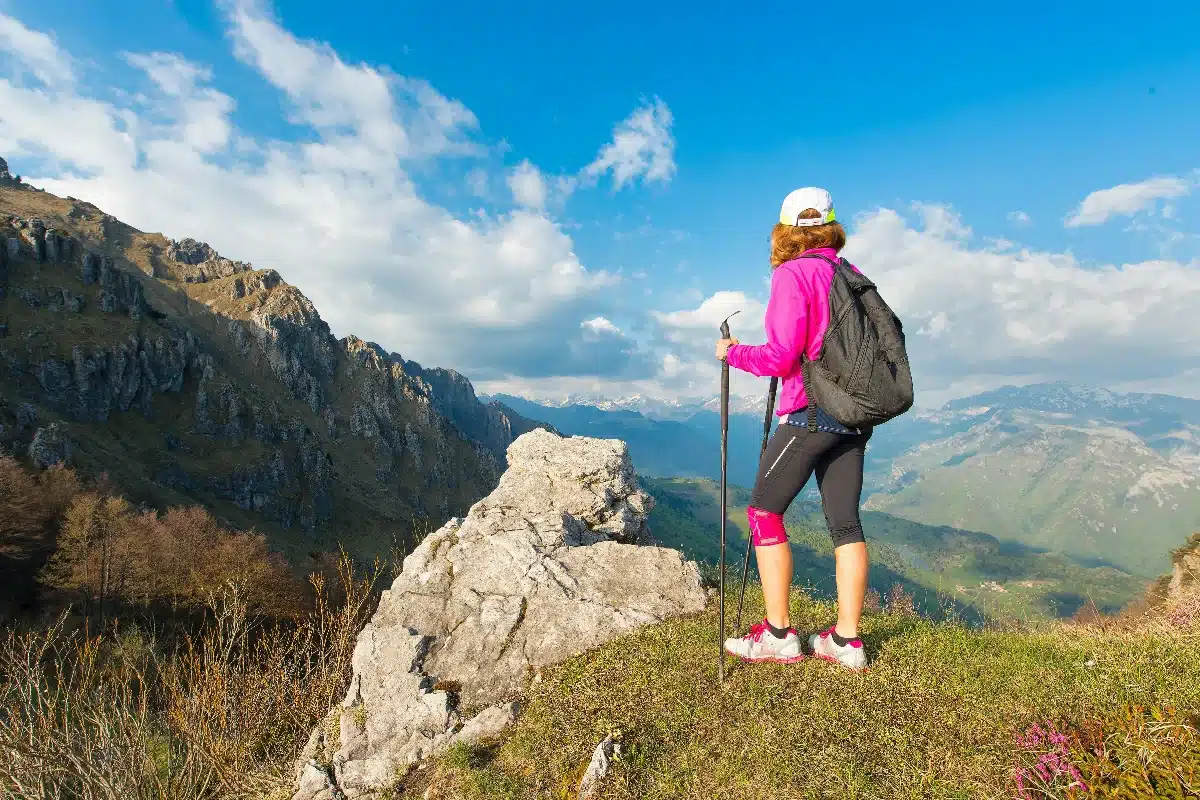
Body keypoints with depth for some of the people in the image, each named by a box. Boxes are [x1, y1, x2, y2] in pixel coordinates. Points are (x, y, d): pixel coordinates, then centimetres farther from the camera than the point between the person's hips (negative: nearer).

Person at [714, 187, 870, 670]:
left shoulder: (791, 274, -8)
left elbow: (781, 356, -16)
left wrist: (732, 352, 0)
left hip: (810, 412, -7)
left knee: (764, 513, 3)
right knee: (845, 522, 8)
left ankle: (778, 635, 7)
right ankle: (846, 639, 15)